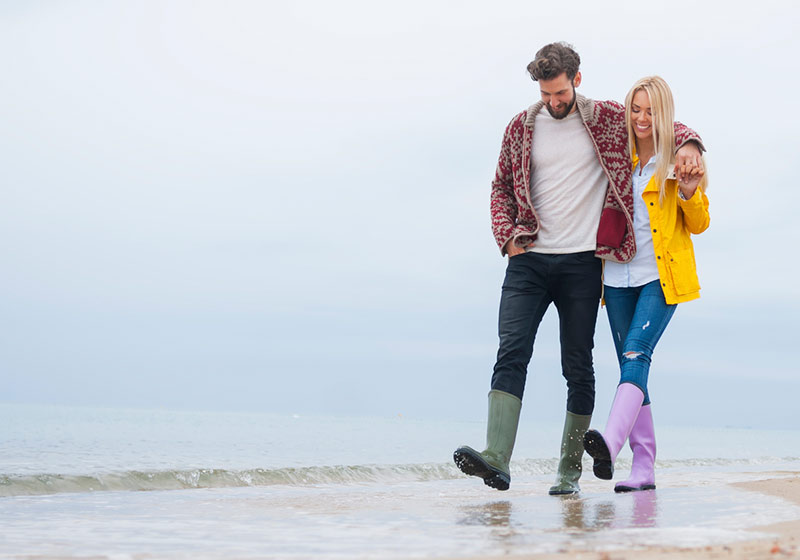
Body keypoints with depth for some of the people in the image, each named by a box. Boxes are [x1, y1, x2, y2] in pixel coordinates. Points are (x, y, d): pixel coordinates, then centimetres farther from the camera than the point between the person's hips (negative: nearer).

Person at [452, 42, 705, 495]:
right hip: (529, 260, 1)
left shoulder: (607, 119, 5)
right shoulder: (522, 127, 10)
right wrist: (507, 234, 1)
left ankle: (570, 469, 13)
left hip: (582, 262, -1)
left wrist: (688, 144, -9)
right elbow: (501, 187, 17)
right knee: (511, 354, -14)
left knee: (578, 367, 4)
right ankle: (497, 458, -23)